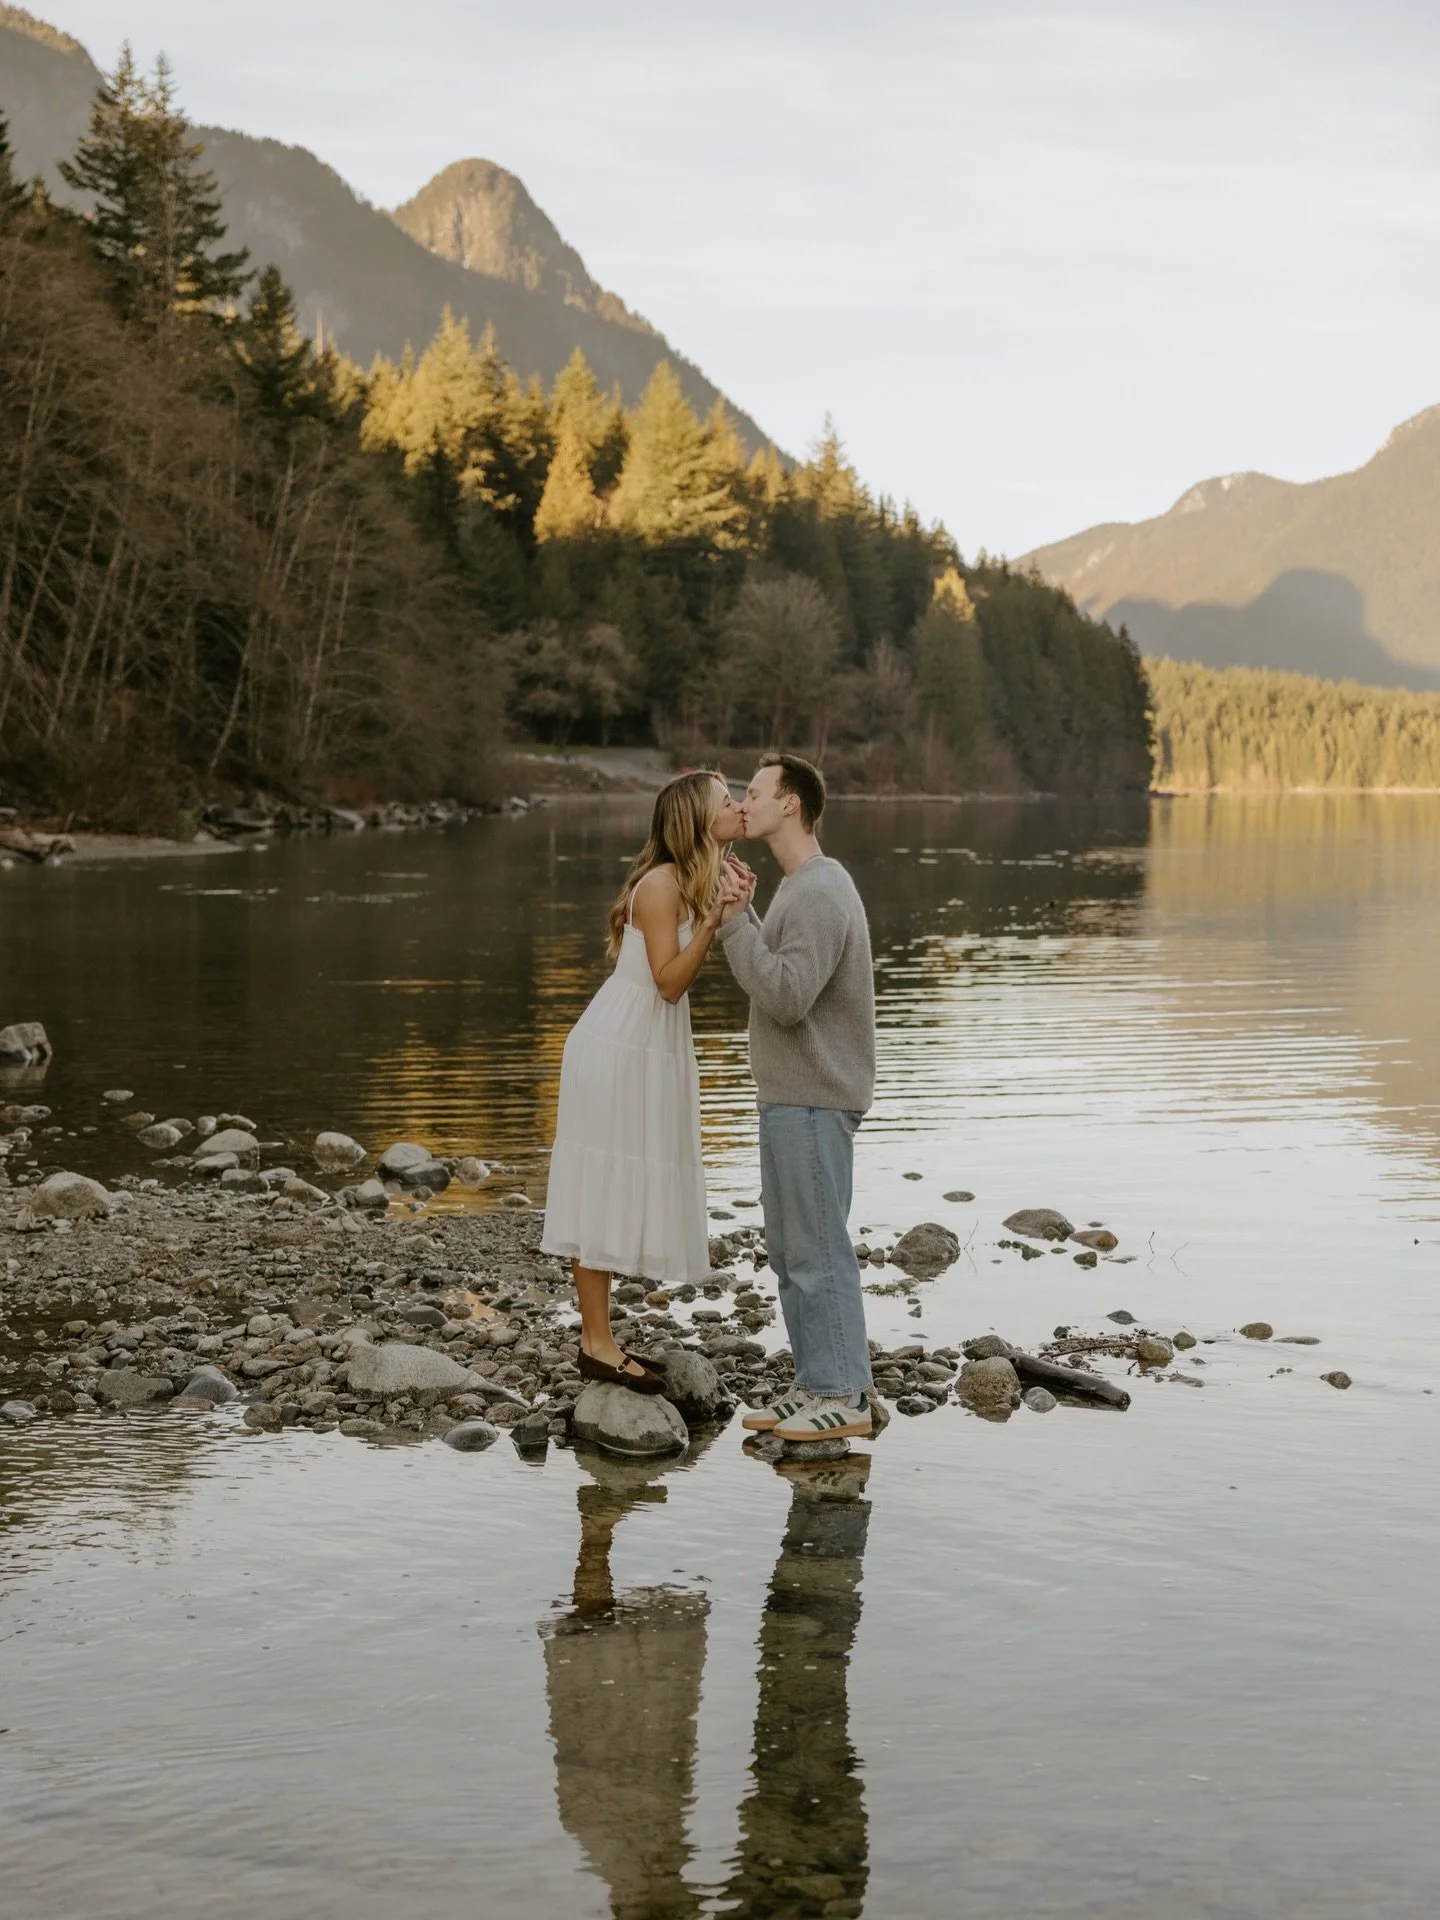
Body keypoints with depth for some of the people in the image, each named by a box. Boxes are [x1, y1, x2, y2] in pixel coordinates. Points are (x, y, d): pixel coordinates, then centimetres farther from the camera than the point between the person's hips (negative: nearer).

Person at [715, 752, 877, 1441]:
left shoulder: (818, 895, -18)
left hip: (813, 1101, -10)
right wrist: (737, 914, 9)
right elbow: (774, 977, 17)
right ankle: (816, 1385, 20)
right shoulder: (803, 887, 15)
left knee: (817, 1249, -5)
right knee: (790, 1248, 14)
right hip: (792, 1096, 10)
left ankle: (843, 1397, 1)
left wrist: (734, 923, -20)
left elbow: (787, 998, -25)